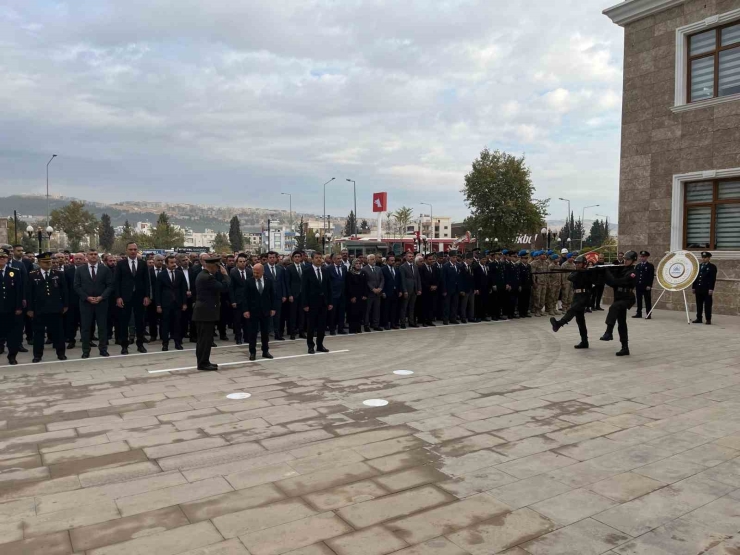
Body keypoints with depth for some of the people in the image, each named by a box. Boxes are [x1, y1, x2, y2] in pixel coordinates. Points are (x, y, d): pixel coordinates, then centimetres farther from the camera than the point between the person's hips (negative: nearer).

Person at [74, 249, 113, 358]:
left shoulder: (105, 269, 4)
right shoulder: (80, 270, 5)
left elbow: (110, 286, 0)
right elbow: (77, 287, 1)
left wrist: (101, 297, -12)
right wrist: (87, 297, -11)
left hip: (101, 302, 0)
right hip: (85, 303, 0)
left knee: (103, 327, 5)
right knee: (85, 327, 3)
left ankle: (103, 349, 13)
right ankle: (86, 351, 10)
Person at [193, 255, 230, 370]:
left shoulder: (203, 275, 14)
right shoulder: (207, 277, -20)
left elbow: (218, 286, 17)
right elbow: (224, 287, -21)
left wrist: (221, 274, 8)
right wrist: (224, 274, -12)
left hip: (203, 311, 11)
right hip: (206, 312, -11)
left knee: (203, 338, 15)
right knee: (206, 338, -4)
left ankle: (202, 362, 22)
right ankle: (203, 363, 1)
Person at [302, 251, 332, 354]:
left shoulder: (325, 272, 9)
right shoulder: (307, 272, -4)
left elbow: (328, 288, 11)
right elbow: (304, 289, -8)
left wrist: (330, 302, 5)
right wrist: (305, 304, -13)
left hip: (323, 303, 4)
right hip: (312, 303, -4)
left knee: (322, 325, 7)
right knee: (311, 325, 3)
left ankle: (320, 345, 16)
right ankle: (310, 346, 12)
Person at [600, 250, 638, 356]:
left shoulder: (632, 273, -12)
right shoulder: (621, 270, 13)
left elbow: (617, 282, -24)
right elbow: (612, 284, 9)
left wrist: (607, 271, -18)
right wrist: (608, 272, -7)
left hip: (627, 299, -9)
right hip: (619, 299, 9)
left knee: (613, 307, -38)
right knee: (621, 325, 10)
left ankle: (609, 332, -43)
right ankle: (625, 348, 16)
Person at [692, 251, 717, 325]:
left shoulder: (712, 267, -1)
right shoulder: (698, 266, 17)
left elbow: (713, 279, -8)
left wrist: (711, 289, -15)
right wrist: (693, 287, 11)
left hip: (707, 290, -5)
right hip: (698, 289, 5)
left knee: (707, 305, -3)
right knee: (699, 305, 8)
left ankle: (708, 320, 0)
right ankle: (699, 319, 13)